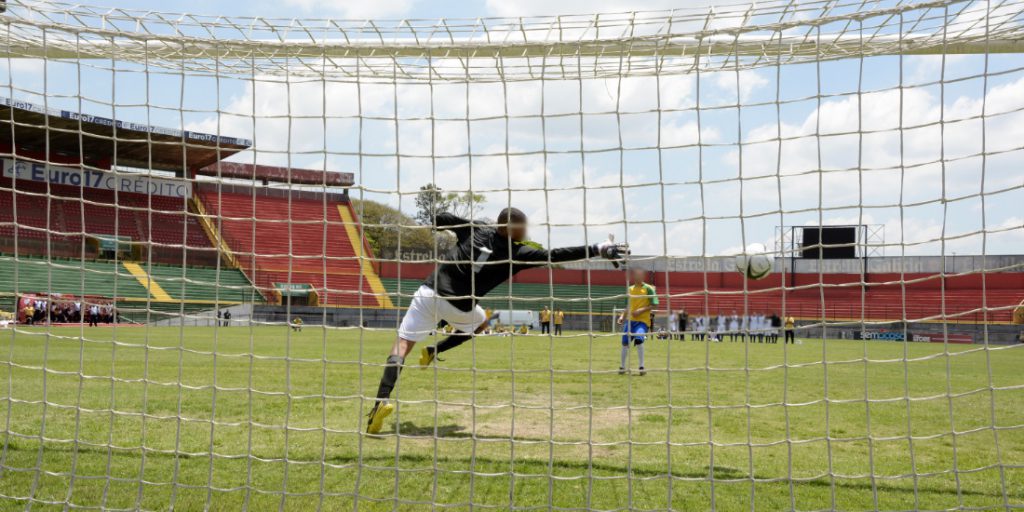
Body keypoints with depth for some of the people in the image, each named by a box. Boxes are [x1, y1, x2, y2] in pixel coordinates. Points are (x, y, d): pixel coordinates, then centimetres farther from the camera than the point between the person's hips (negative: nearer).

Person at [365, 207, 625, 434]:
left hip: (429, 292, 2)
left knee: (402, 345, -3)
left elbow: (439, 218, 15)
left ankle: (381, 400, -23)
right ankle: (434, 351, 21)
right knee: (480, 323, 32)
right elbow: (556, 255, -8)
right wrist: (598, 249, -4)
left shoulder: (476, 230, 6)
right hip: (459, 307, -2)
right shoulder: (518, 252, -5)